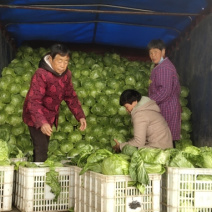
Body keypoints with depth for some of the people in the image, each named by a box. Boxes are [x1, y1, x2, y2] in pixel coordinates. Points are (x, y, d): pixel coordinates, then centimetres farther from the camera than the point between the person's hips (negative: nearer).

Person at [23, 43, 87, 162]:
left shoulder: (66, 74, -3)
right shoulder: (41, 75, -26)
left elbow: (71, 96, 6)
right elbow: (33, 101, -31)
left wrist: (80, 116, -4)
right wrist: (42, 122, -43)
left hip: (50, 116, 7)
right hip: (36, 117, -7)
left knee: (44, 147, 18)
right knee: (41, 149, -13)